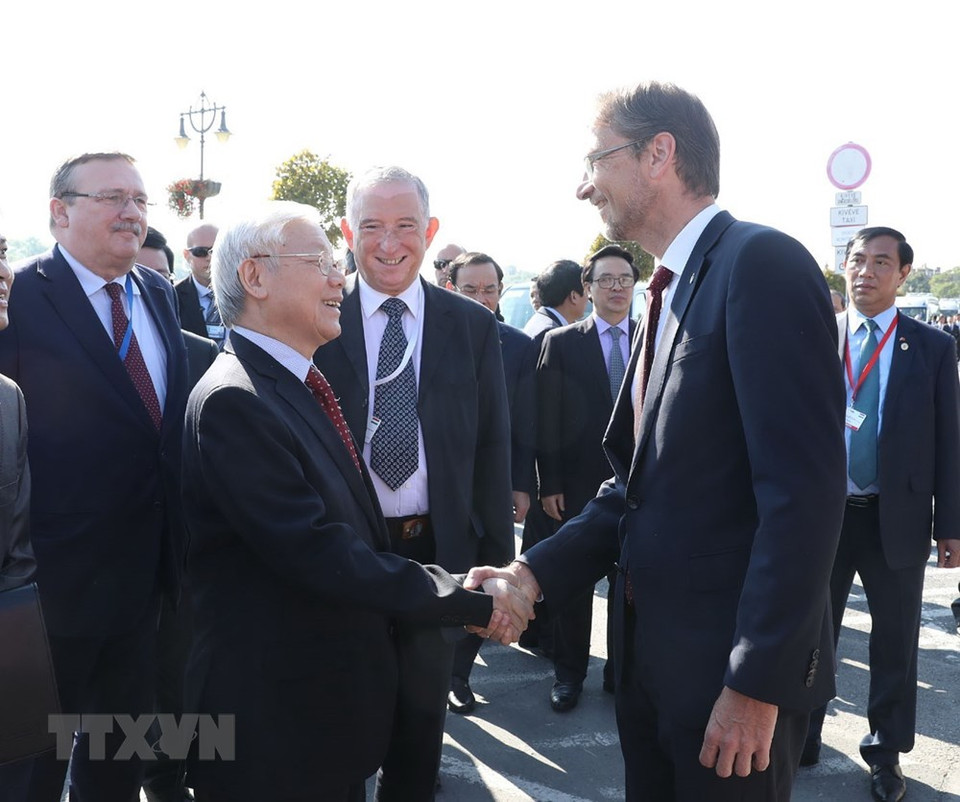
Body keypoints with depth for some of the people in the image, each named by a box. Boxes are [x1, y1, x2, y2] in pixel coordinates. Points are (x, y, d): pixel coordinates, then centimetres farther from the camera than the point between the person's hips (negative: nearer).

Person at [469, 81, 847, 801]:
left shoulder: (761, 263, -15)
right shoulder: (672, 293, 13)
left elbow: (803, 488, -22)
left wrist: (757, 684, -21)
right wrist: (537, 572, 0)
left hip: (732, 666, -8)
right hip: (649, 652, 8)